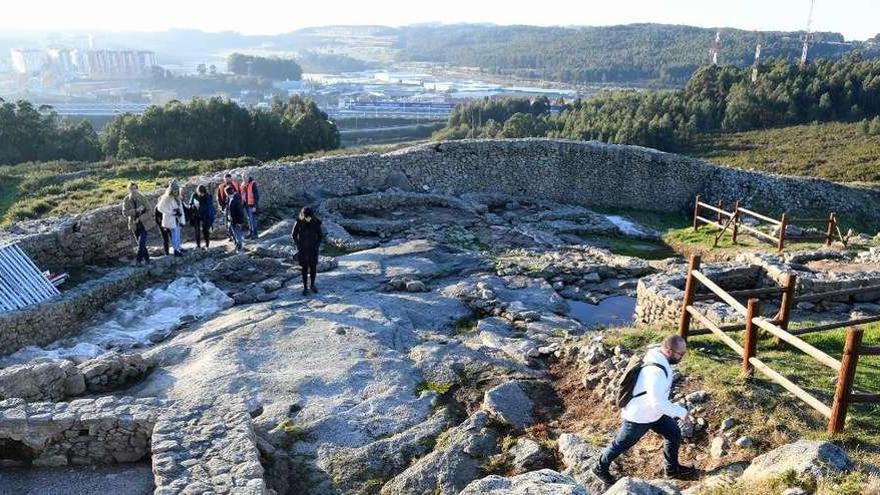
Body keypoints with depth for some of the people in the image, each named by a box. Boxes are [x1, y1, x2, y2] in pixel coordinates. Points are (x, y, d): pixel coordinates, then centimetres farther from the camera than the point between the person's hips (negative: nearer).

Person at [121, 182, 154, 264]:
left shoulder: (142, 199, -8)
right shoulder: (126, 201, -4)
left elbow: (149, 211, -7)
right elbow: (125, 213, -13)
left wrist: (140, 218, -18)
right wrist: (136, 210, -26)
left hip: (143, 224, -2)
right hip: (134, 226, 2)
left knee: (142, 242, -13)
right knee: (140, 243, 10)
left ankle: (139, 259, -3)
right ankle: (146, 258, 23)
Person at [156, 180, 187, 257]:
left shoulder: (178, 198, 10)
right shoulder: (166, 198, -12)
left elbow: (181, 209, 11)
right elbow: (160, 208, -17)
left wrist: (182, 220, 7)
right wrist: (172, 212, -19)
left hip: (177, 218, 7)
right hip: (170, 219, -7)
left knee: (177, 233, 14)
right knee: (175, 234, -7)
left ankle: (178, 248, 26)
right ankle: (176, 250, -1)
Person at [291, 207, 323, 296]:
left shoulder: (316, 223, -11)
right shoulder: (299, 223, -13)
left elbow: (320, 235, 1)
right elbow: (293, 235, -1)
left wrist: (317, 245, -8)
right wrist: (298, 246, -7)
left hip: (313, 249, 1)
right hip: (303, 249, -1)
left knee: (313, 268, 6)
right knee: (305, 269, 1)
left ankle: (312, 285, 25)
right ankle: (305, 287, 12)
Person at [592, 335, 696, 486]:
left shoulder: (658, 356, -8)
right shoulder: (656, 371, -38)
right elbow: (658, 402, -37)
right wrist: (681, 412, -23)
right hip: (638, 416, -9)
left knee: (674, 433, 17)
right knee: (621, 444, 12)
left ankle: (672, 468, 39)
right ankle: (600, 468, 34)